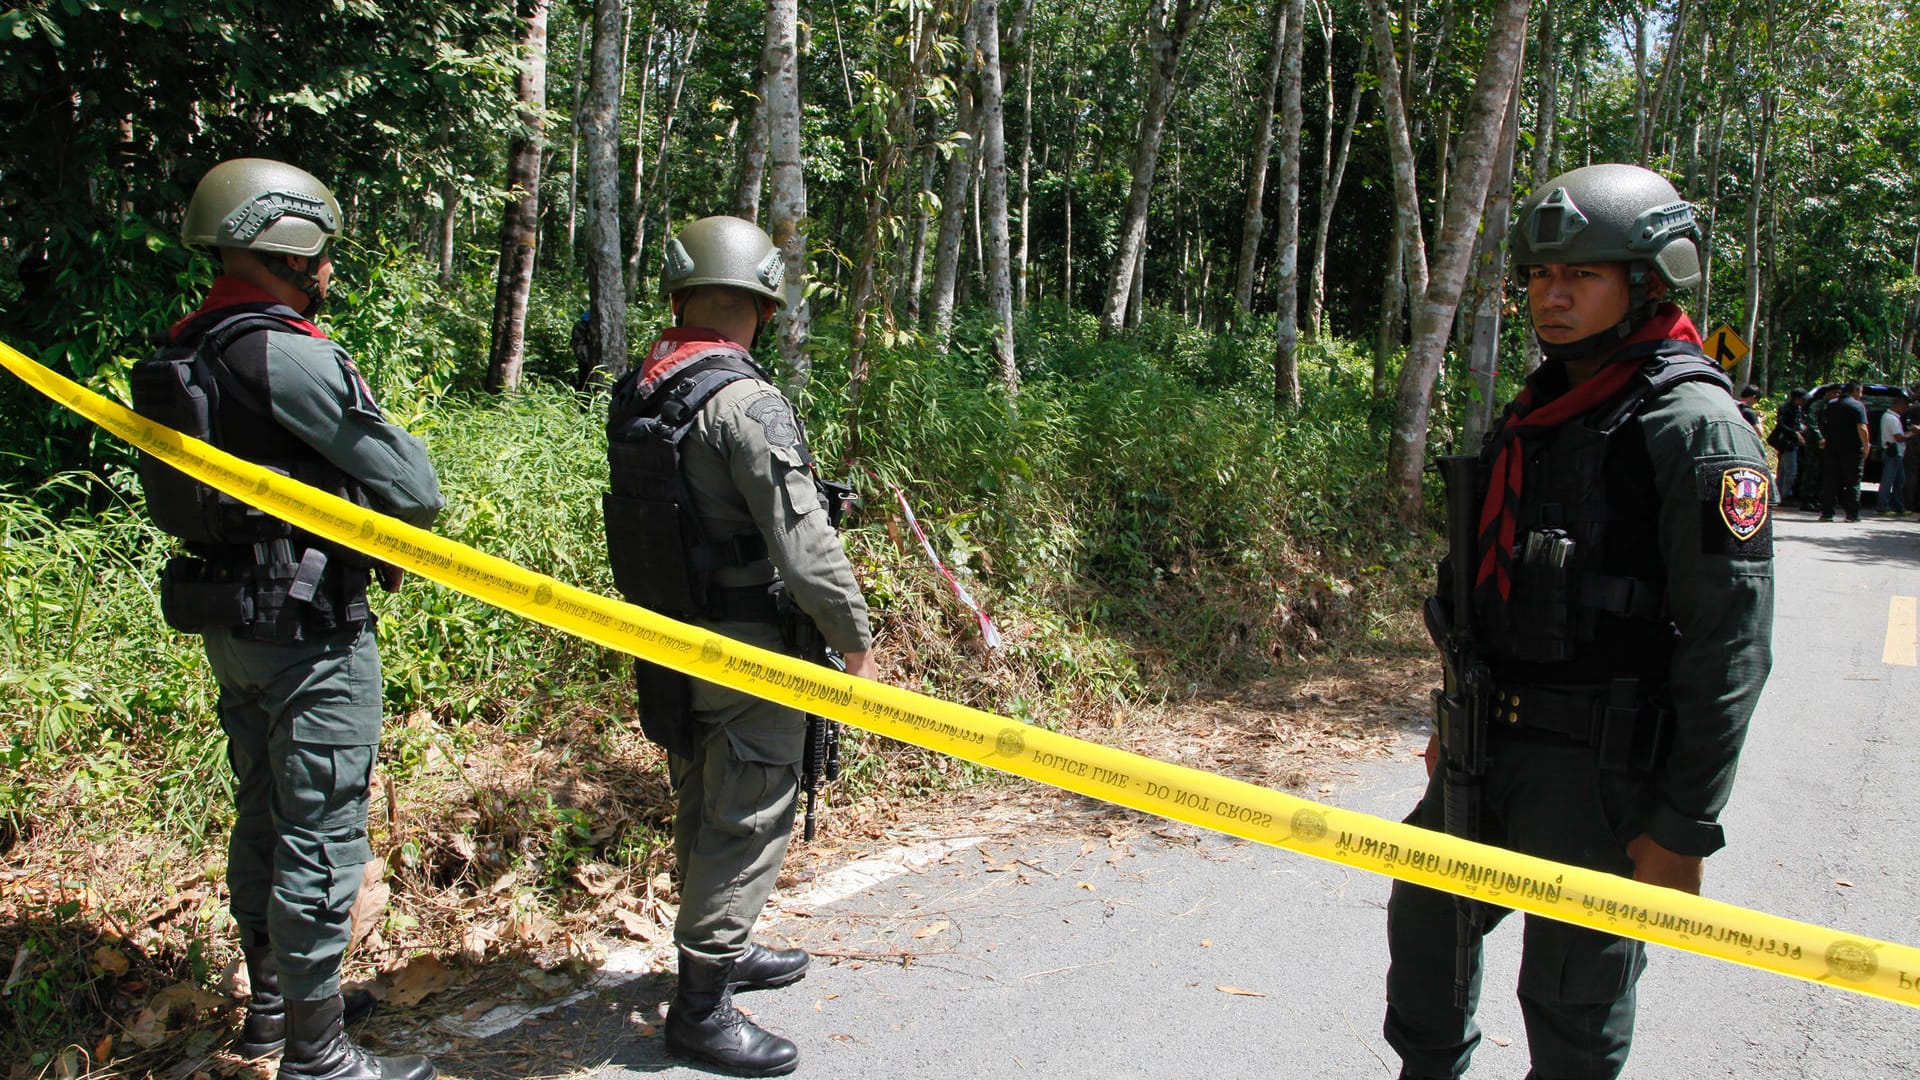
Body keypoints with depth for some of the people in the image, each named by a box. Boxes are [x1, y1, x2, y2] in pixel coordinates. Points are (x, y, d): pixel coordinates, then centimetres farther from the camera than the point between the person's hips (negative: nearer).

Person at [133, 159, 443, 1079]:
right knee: (320, 837, 1)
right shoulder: (286, 355, -20)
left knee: (263, 818, 21)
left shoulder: (187, 352, 9)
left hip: (228, 620, 9)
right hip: (309, 630, -9)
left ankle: (273, 1002, 38)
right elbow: (412, 489, -19)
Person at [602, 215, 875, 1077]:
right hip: (748, 649, -9)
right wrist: (856, 639, -10)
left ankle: (721, 949, 40)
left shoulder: (635, 397, 4)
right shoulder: (746, 405, -22)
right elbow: (804, 544, -22)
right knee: (747, 823, 2)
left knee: (703, 808, 22)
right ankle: (701, 1006, 11)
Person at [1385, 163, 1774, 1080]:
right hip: (1489, 749, 8)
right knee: (1424, 917, 19)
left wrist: (1682, 829, -18)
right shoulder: (1535, 411, 11)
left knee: (1574, 1004, 4)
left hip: (1601, 769, -8)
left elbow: (1728, 643, -17)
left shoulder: (1694, 425, -14)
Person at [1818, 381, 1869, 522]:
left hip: (1831, 448, 4)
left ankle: (1827, 512, 3)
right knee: (1852, 482, 2)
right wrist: (1867, 447, -9)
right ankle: (1852, 513, 1)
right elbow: (1862, 428, -15)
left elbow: (1822, 425, 18)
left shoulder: (1830, 404, 9)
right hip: (1851, 448, -4)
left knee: (1829, 481, 6)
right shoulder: (1858, 405, -7)